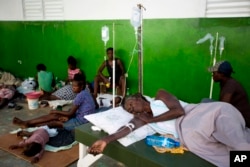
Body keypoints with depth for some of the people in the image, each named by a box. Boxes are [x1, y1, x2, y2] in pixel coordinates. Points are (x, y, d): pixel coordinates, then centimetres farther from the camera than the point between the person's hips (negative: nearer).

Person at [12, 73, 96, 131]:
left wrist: (56, 111, -3)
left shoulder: (80, 95, -22)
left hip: (82, 122, -9)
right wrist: (67, 117, -2)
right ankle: (27, 122, 5)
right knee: (54, 116, 2)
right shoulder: (85, 92, 9)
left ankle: (29, 125, 6)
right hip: (81, 117, 9)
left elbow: (71, 113, -16)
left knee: (54, 123, -5)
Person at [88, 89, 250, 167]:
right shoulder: (141, 117, 19)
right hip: (188, 133, 1)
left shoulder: (160, 95, 13)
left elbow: (179, 110, -3)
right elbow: (128, 128, 0)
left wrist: (150, 119, 2)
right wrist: (106, 140, -16)